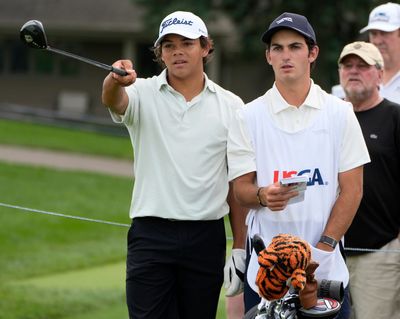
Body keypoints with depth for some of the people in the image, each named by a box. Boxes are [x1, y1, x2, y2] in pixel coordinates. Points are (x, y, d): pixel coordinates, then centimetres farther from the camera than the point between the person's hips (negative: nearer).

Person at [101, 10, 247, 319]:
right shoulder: (144, 94, 1)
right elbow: (113, 100, -23)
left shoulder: (231, 106, 6)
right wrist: (116, 81, -47)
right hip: (151, 233, -2)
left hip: (206, 238, 2)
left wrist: (240, 245, 6)